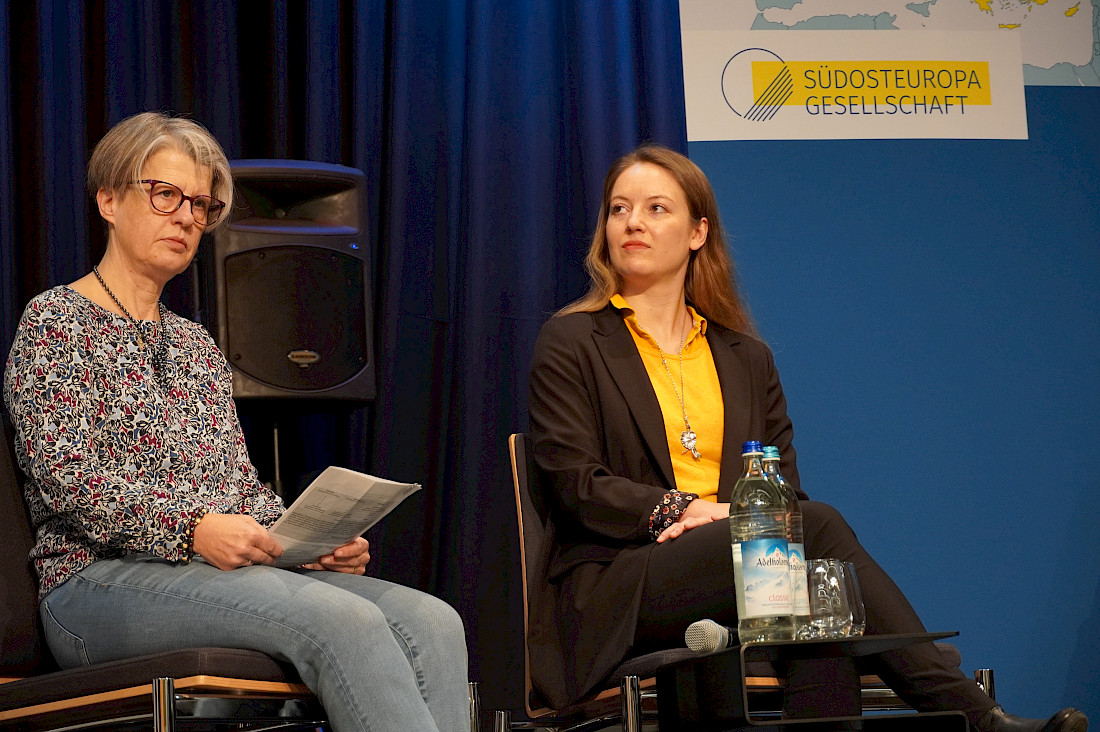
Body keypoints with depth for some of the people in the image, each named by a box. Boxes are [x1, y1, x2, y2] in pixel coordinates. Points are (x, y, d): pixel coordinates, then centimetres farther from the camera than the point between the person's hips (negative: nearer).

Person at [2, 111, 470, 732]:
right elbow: (65, 473, -10)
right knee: (343, 618, -33)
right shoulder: (57, 321, 4)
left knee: (430, 621, -19)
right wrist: (191, 528, -22)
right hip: (102, 580, -7)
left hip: (226, 569, 7)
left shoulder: (198, 346, 26)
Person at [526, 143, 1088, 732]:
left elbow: (784, 491, 14)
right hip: (615, 589, -4)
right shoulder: (571, 343, 10)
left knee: (807, 524, -33)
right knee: (816, 526, -30)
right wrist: (678, 509, -17)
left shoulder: (747, 358, 23)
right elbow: (574, 483, -3)